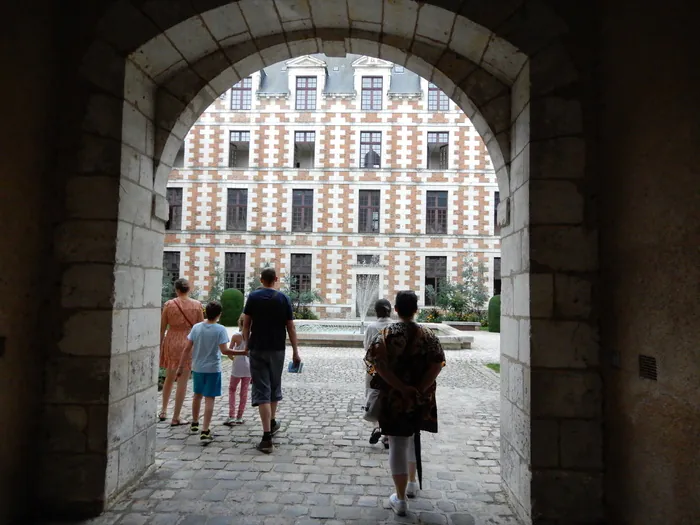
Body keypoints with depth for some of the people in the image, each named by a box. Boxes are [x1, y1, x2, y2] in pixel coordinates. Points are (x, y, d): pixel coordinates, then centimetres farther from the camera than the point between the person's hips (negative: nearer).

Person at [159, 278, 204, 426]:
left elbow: (162, 328, 1)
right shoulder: (197, 305, -4)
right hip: (189, 344, -2)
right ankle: (175, 418, 9)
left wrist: (160, 347, 11)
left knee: (169, 378, 22)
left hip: (171, 342, 2)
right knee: (182, 381, 4)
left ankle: (164, 411, 32)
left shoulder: (168, 304, -2)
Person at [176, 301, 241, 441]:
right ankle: (205, 431, -4)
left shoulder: (196, 327, -2)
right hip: (213, 369, -4)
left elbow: (187, 349, 0)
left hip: (197, 368, 4)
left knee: (197, 395, 22)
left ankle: (194, 423, 39)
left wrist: (181, 366, 7)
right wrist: (243, 352, -16)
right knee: (209, 399, 0)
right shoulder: (220, 329, -14)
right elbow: (224, 350, -21)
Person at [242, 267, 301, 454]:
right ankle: (272, 423, 38)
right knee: (274, 386, 20)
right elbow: (290, 327, 0)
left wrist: (247, 344, 13)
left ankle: (267, 437, -8)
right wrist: (295, 351, 5)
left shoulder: (253, 297, -1)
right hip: (277, 349, 2)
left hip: (257, 349, -1)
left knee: (262, 390, -2)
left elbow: (246, 324, 2)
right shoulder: (283, 298, -1)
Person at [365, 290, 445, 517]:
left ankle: (400, 498, 8)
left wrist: (401, 387, -18)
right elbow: (436, 365, -11)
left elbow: (378, 364, -19)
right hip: (421, 399, 3)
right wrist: (419, 389, -15)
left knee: (398, 445, 4)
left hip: (393, 399, -3)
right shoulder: (428, 335, -1)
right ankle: (412, 483, 39)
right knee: (413, 438, 24)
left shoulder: (385, 334, -7)